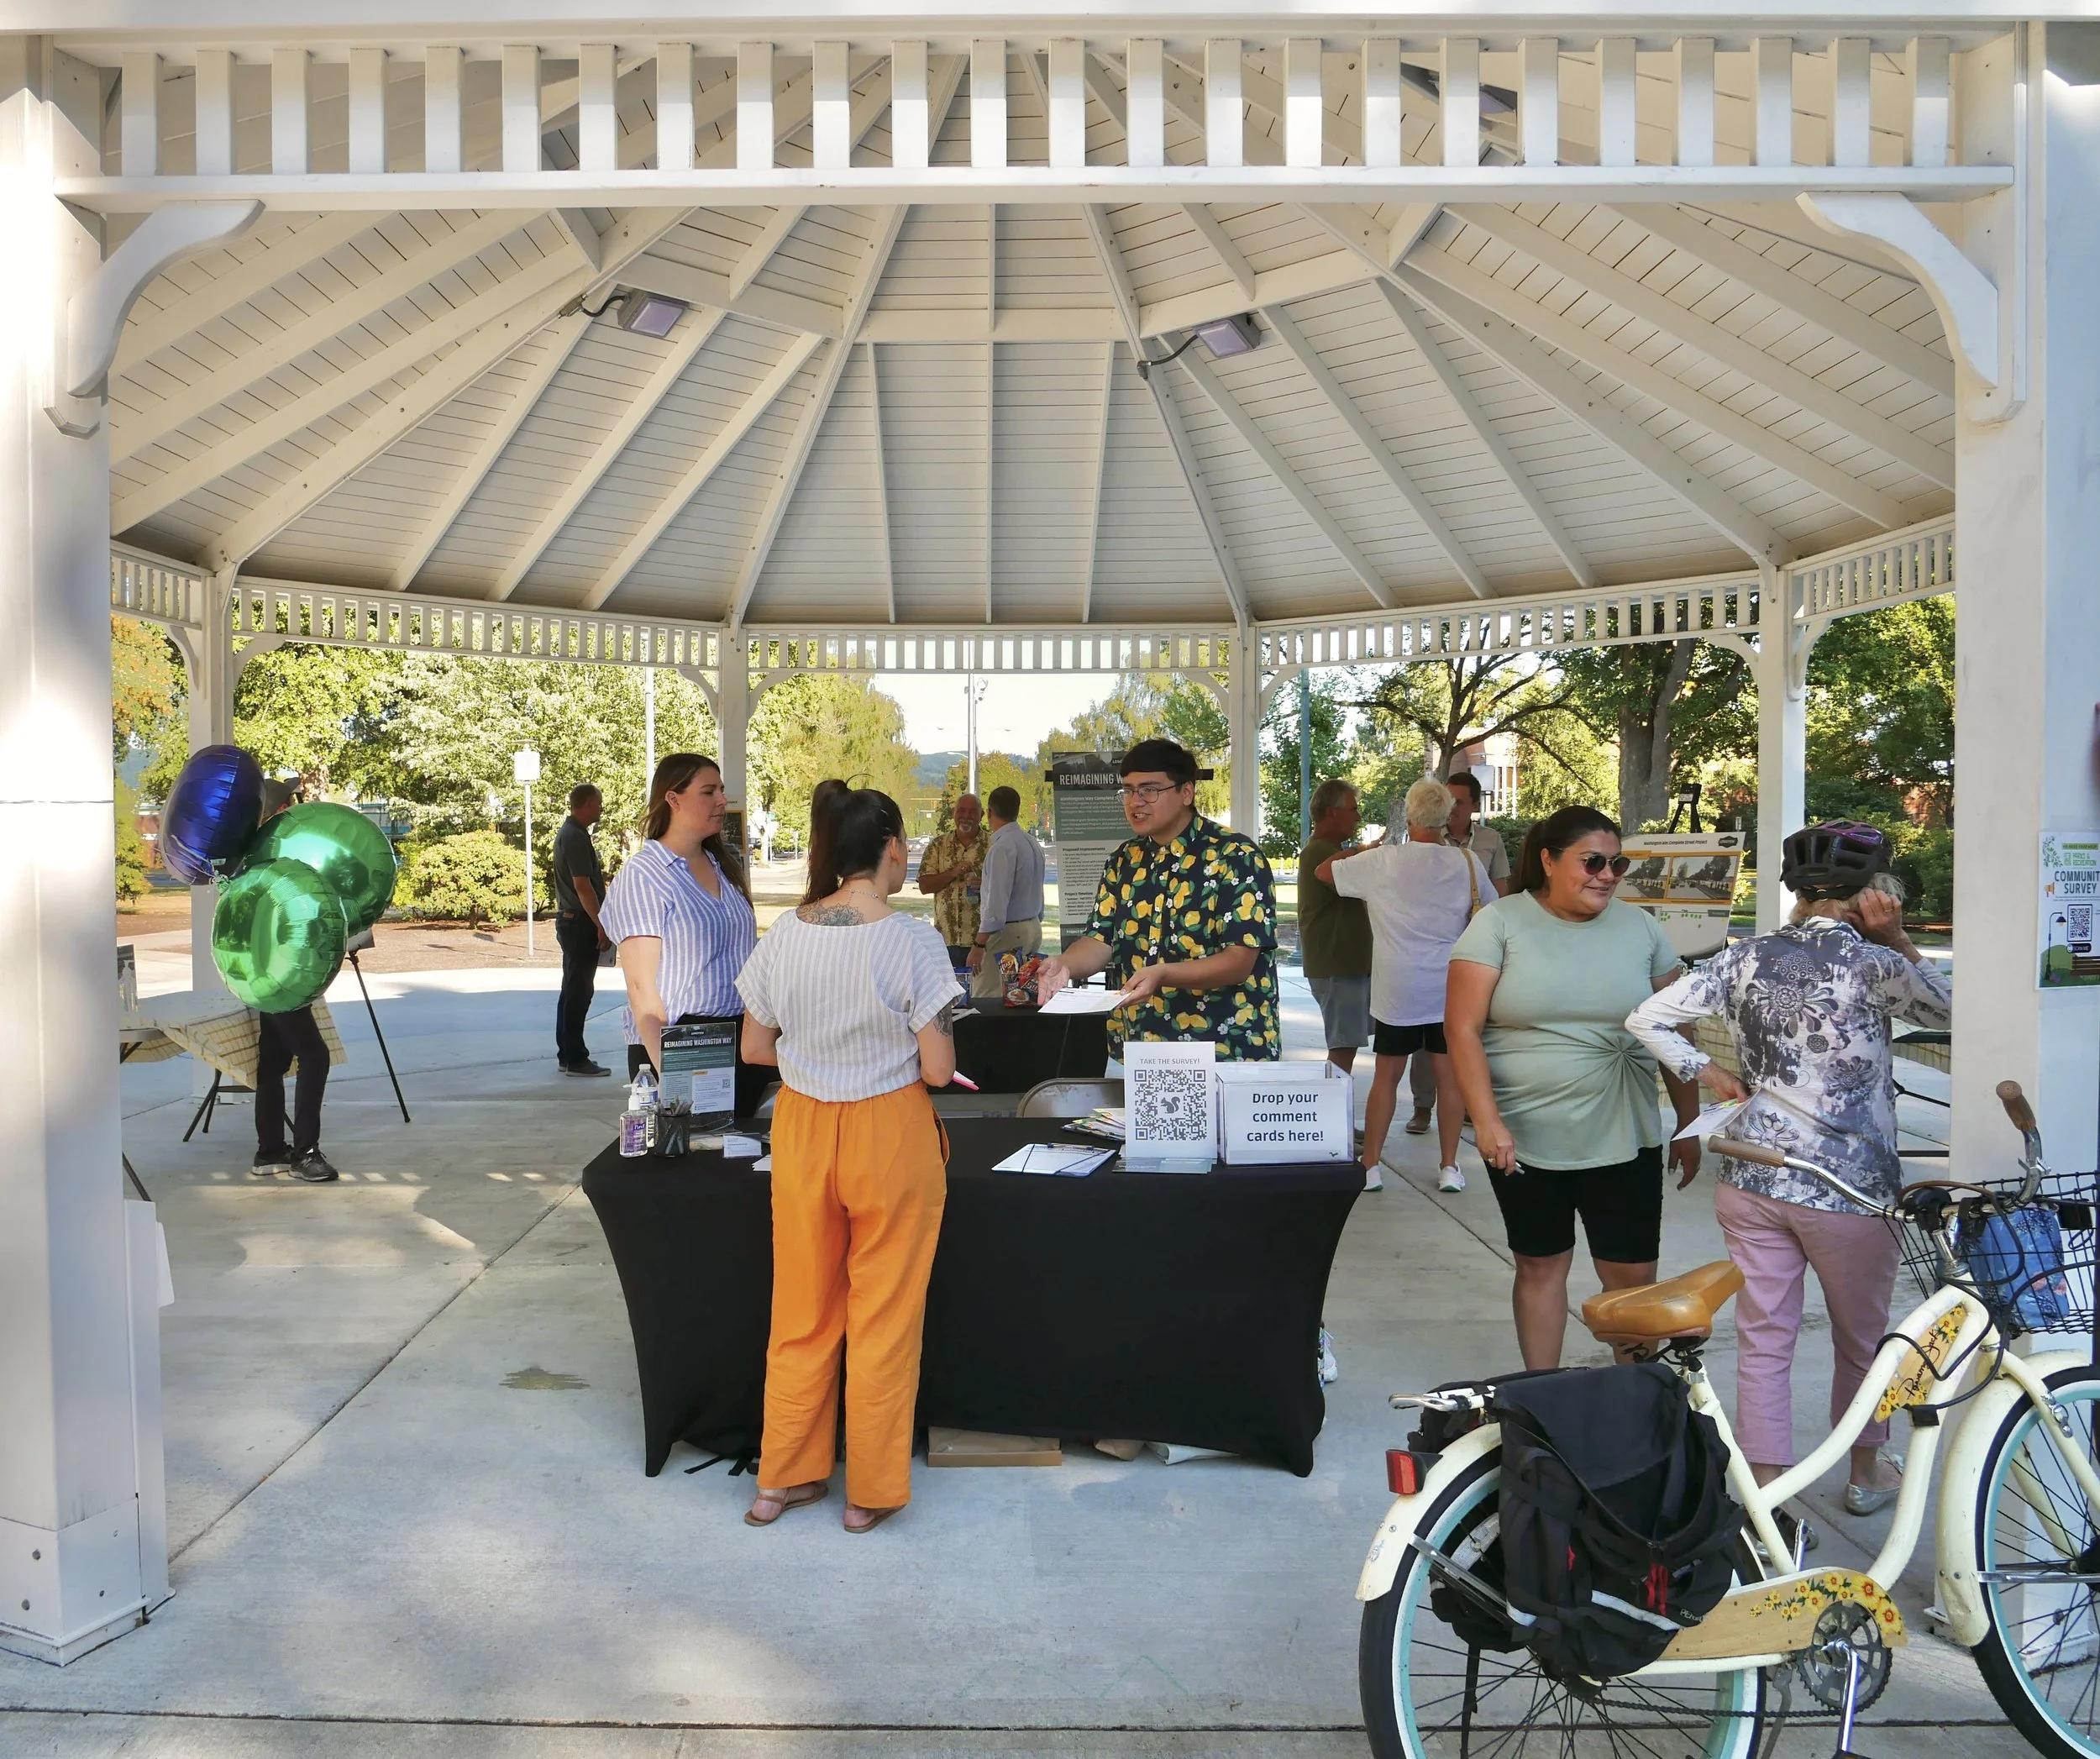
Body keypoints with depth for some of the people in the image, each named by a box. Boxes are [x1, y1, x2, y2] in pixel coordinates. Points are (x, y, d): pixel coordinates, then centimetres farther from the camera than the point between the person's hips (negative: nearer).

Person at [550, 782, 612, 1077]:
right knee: (579, 990, -6)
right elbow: (583, 886, -21)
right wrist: (602, 926, -20)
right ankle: (575, 1059, -2)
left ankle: (568, 1054, 22)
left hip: (570, 920, 11)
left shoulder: (567, 832, 15)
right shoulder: (576, 837, -17)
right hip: (580, 923, -11)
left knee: (572, 989, 15)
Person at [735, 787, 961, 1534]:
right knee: (884, 1316, 11)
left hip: (802, 1128, 4)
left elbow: (754, 1047, 4)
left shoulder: (785, 934, -4)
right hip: (889, 1135, -4)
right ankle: (872, 1491, 23)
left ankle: (784, 1478, 31)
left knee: (803, 1310, 17)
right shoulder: (912, 941, -16)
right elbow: (937, 1070, -15)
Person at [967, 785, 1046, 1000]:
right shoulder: (1033, 843, 12)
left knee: (986, 1002, -9)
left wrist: (979, 944, -21)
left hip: (1007, 933, -10)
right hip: (1033, 927, 10)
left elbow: (996, 901, -22)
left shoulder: (1002, 847, -17)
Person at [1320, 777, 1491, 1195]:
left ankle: (1371, 1166, 12)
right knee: (1449, 1075, 9)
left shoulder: (1381, 861, -9)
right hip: (1451, 989, 1)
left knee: (1386, 1075, 8)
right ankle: (1449, 1168, 14)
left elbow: (1324, 871, 2)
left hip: (1398, 992, -1)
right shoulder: (1466, 862, -3)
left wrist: (1364, 850, 15)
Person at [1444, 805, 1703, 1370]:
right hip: (1523, 1139, -2)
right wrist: (1487, 1122, -17)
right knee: (1539, 1266, 12)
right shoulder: (1500, 923, -5)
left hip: (1622, 1139, 2)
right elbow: (1463, 1028, -10)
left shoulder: (1640, 927, 4)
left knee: (1633, 1276, 4)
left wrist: (1689, 1126, 10)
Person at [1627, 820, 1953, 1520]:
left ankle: (1767, 1493, 18)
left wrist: (1710, 1075, 6)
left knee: (1762, 1341, 11)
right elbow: (1949, 1010, 4)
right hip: (1848, 1186, -3)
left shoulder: (1747, 958, 0)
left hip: (1751, 1178, 3)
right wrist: (1896, 941, 2)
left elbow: (1647, 1019, -2)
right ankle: (1866, 1474, 40)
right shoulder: (1874, 965, -13)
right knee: (1863, 1342, 20)